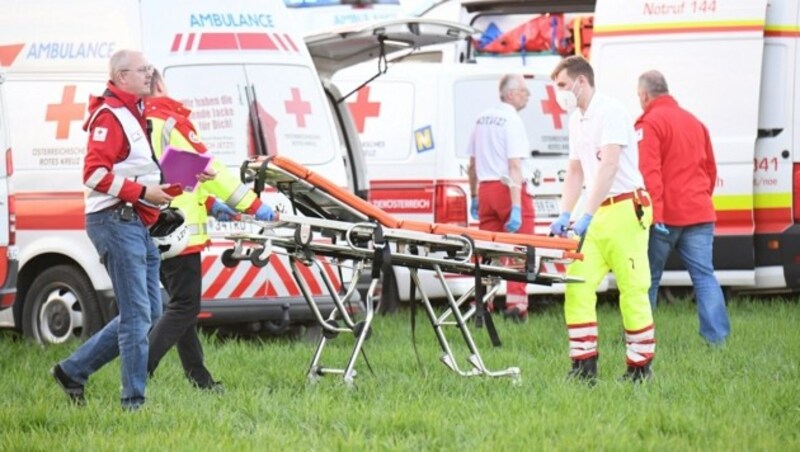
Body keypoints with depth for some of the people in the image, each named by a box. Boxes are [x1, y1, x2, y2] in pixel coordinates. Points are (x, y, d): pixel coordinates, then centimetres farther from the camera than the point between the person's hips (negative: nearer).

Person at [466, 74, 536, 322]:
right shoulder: (512, 120, -12)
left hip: (486, 189, 7)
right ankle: (515, 303, -11)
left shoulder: (482, 119, 12)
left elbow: (472, 164, 20)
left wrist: (474, 197, 29)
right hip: (508, 189, -7)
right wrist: (516, 208, -23)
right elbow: (514, 166, -19)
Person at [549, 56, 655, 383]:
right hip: (596, 212, 8)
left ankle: (641, 367, 2)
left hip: (625, 208, -8)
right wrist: (564, 215, 6)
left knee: (632, 289, -4)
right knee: (577, 286, 0)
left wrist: (588, 217, -27)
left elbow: (608, 166, -21)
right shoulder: (576, 120, 15)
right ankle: (585, 365, 3)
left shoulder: (610, 112, -12)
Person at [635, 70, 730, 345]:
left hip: (665, 217, -6)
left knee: (647, 278, 5)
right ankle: (717, 336, -7)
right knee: (704, 276, 2)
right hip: (699, 215, 6)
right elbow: (710, 170, 24)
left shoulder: (649, 124, -8)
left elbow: (648, 173, -18)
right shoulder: (694, 122, 17)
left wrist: (655, 214, -21)